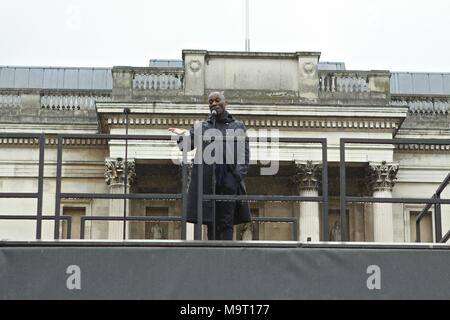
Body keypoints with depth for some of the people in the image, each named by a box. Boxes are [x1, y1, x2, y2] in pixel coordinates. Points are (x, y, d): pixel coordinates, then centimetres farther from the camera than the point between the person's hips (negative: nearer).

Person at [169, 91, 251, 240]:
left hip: (229, 179, -2)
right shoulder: (201, 127, 15)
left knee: (226, 222, -5)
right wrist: (183, 135, -14)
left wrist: (239, 175, -6)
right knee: (211, 222, 1)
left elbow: (244, 153, 6)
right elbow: (186, 146, 6)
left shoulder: (237, 126, 11)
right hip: (207, 178, 2)